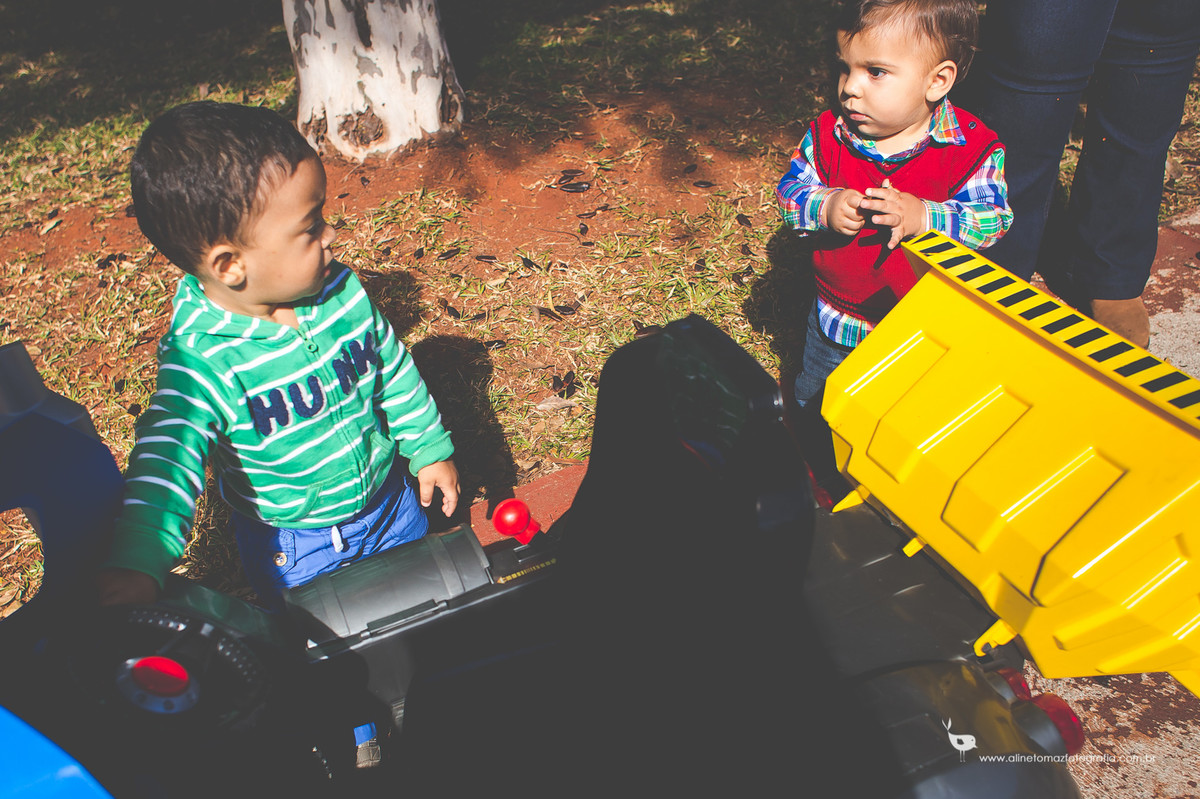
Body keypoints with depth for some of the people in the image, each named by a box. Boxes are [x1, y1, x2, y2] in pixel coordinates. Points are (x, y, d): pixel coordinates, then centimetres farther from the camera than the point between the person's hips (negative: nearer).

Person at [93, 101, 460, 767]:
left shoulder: (340, 289, -17)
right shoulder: (199, 360, -32)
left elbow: (393, 367, -3)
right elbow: (169, 457, -42)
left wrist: (429, 448, 5)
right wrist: (136, 563, -58)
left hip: (391, 499, 5)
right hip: (297, 549, -4)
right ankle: (352, 737, 53)